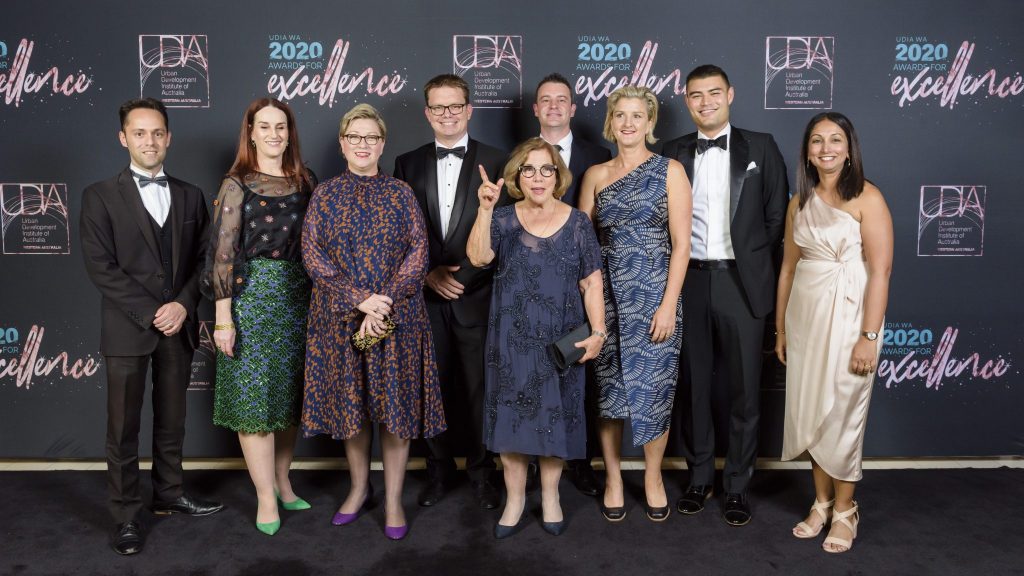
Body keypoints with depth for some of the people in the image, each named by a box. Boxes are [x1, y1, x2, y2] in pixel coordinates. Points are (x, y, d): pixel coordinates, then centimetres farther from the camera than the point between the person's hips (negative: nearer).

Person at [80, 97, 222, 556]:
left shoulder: (190, 196, 9)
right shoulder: (100, 196, -1)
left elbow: (202, 258, 7)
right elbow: (100, 266, -8)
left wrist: (183, 304, -9)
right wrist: (151, 312, -13)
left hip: (178, 326, 3)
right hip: (127, 329, -3)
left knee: (172, 420, 14)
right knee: (123, 428, 4)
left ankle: (169, 493, 30)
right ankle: (127, 515, 16)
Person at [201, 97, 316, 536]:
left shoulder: (305, 182, 8)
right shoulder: (236, 185, -4)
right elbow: (223, 253, -8)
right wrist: (223, 318, -12)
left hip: (298, 298, 4)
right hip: (252, 298, -4)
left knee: (289, 394, 11)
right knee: (253, 397, 0)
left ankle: (282, 484, 26)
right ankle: (266, 498, 10)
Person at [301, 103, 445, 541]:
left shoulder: (400, 194, 4)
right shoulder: (324, 195, 5)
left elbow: (417, 254, -4)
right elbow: (313, 256, -4)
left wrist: (384, 306, -15)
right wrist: (360, 300, -16)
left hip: (398, 317, -1)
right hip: (340, 317, 1)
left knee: (397, 404, 3)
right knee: (350, 404, 9)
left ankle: (393, 501, 17)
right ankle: (359, 488, 29)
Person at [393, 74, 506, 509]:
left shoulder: (496, 162, 2)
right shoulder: (408, 164, 9)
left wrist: (464, 275, -9)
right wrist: (427, 273, -6)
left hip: (477, 296, -2)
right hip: (425, 296, 2)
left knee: (480, 388, 4)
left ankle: (482, 472, 22)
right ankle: (439, 470, 26)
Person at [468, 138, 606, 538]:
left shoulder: (577, 222, 1)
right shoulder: (503, 219, 1)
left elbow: (591, 283, 0)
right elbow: (478, 257, -18)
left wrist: (597, 332, -9)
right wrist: (484, 209, -28)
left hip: (561, 340, 0)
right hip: (511, 340, 0)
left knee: (555, 414, 8)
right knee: (511, 416, 6)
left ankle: (550, 495, 26)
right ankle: (515, 498, 22)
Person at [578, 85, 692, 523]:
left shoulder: (669, 171, -1)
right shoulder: (595, 175, 8)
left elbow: (681, 243, -5)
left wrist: (669, 305, -11)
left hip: (654, 294, -2)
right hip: (607, 295, 2)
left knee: (654, 386, 4)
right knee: (608, 389, 8)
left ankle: (653, 477, 26)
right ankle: (613, 477, 25)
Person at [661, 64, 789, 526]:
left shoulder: (761, 148, 4)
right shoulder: (673, 154, 7)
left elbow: (777, 216, 3)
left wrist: (759, 271, 0)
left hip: (741, 281, -1)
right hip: (689, 281, 2)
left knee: (743, 388, 6)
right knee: (693, 385, 10)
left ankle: (738, 485, 20)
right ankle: (699, 477, 25)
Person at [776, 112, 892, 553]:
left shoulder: (867, 198, -8)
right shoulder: (800, 202, 8)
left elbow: (880, 271, -13)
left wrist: (868, 336, -17)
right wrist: (780, 327, 11)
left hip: (847, 314, -5)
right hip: (804, 315, 5)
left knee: (842, 413, 3)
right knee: (809, 413, 10)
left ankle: (844, 509, 22)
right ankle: (821, 502, 27)